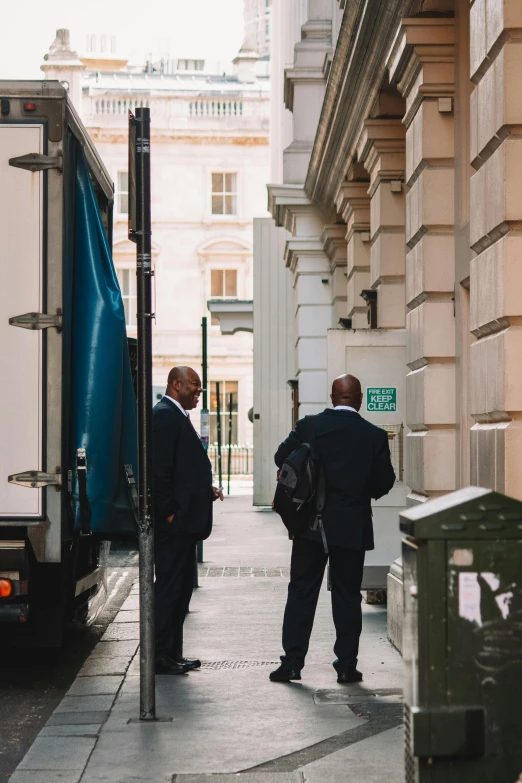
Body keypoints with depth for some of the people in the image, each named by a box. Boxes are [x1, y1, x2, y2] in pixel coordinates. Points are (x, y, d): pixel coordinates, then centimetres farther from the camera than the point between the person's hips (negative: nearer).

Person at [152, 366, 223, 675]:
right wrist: (170, 512, -20)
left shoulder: (178, 416, 19)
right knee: (169, 587, -5)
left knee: (181, 587, 14)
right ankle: (160, 657, 0)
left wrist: (207, 490, 11)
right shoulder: (164, 415, -13)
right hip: (173, 521, -11)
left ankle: (172, 654, 20)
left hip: (184, 521, 11)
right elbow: (159, 469, -20)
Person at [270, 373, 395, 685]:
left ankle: (292, 664, 8)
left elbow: (281, 458, 5)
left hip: (310, 524, 1)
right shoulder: (375, 436, -6)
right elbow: (384, 482, -1)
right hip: (352, 527, 0)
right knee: (347, 597, 8)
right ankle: (347, 666, 9)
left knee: (301, 593, 8)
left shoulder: (308, 426, -4)